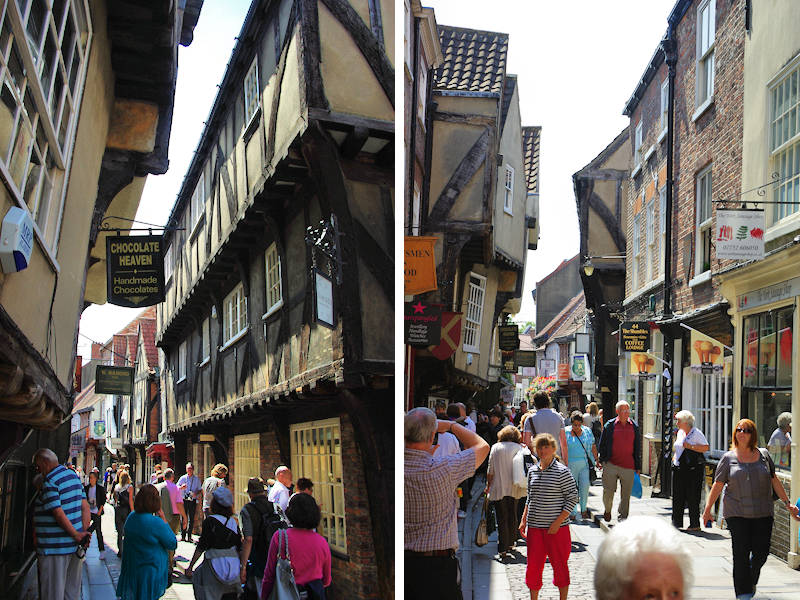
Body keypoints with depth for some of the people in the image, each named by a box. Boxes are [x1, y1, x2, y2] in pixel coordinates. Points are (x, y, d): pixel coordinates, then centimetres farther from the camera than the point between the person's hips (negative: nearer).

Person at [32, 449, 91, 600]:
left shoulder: (49, 482, -15)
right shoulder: (73, 475, 11)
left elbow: (58, 514, -20)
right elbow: (85, 507, 9)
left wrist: (77, 535, -15)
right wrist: (84, 533, 4)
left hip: (55, 548, -8)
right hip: (75, 546, 8)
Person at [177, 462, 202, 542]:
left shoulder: (197, 479, 7)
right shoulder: (183, 478, 6)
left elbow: (200, 490, 9)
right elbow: (176, 488, 2)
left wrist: (196, 493, -12)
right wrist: (181, 487, -19)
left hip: (193, 501, 0)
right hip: (184, 500, 0)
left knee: (191, 519, 0)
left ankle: (189, 536, 6)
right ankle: (183, 536, 7)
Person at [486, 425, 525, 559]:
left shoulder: (495, 447, 0)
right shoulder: (518, 448, -1)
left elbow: (491, 470, 0)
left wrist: (488, 485, 11)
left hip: (498, 488, -1)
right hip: (513, 488, 1)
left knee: (502, 519, 0)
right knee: (512, 516, 17)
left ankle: (502, 549, -8)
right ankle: (510, 543, 27)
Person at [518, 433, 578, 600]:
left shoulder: (562, 471, -8)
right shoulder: (532, 471, 8)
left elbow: (572, 498, -8)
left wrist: (558, 522, -14)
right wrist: (523, 520, 10)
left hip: (558, 528, -4)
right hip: (535, 527, 4)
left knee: (559, 564, 6)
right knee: (533, 565, 7)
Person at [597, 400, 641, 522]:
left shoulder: (634, 427, 9)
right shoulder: (610, 425, 3)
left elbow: (638, 448, 13)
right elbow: (602, 444, 8)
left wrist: (638, 466, 11)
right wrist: (602, 461, 5)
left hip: (628, 466, 2)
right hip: (611, 464, -1)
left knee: (626, 494, 3)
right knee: (608, 491, -1)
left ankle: (623, 516, 15)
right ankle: (607, 510, 26)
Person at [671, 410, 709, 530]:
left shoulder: (696, 433, -8)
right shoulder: (680, 432, 15)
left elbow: (706, 447, -15)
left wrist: (690, 446, -20)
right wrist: (675, 455, 14)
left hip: (693, 469, -7)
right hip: (678, 468, 7)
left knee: (692, 497, -3)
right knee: (677, 497, 8)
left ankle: (695, 524, 5)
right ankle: (676, 522, 16)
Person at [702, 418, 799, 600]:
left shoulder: (764, 455, 7)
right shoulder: (728, 458, 2)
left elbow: (774, 481, 14)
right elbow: (717, 485, 4)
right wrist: (707, 509, 1)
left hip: (763, 513, 2)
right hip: (737, 513, -2)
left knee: (761, 552, 2)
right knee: (741, 553, -6)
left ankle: (752, 579, 32)